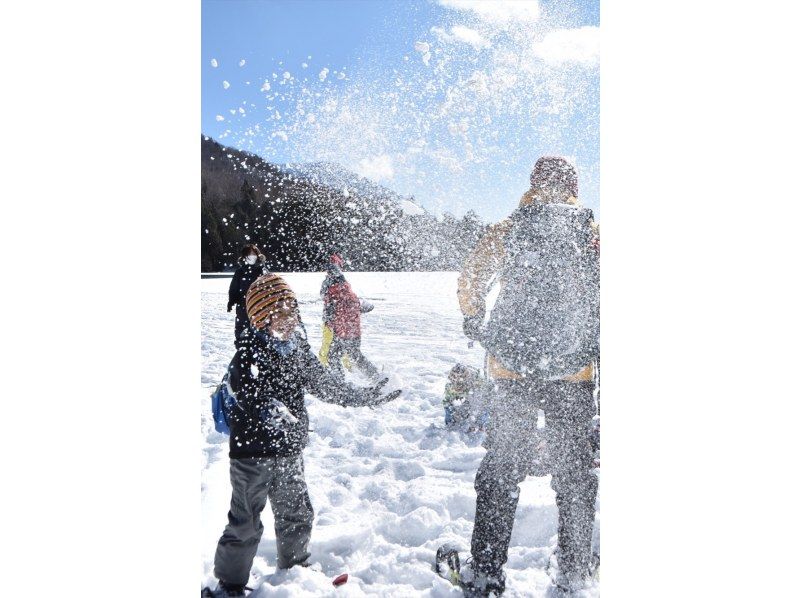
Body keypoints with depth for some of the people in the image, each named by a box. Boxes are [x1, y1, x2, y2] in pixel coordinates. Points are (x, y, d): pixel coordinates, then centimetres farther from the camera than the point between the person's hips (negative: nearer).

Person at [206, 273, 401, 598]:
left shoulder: (298, 350, 3)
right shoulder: (251, 351, -18)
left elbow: (326, 385, 12)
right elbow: (242, 385, -35)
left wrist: (366, 396, 10)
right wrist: (268, 408, -54)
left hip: (289, 450, 7)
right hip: (253, 450, -7)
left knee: (297, 514, 21)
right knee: (245, 522, 4)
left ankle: (295, 570, 44)